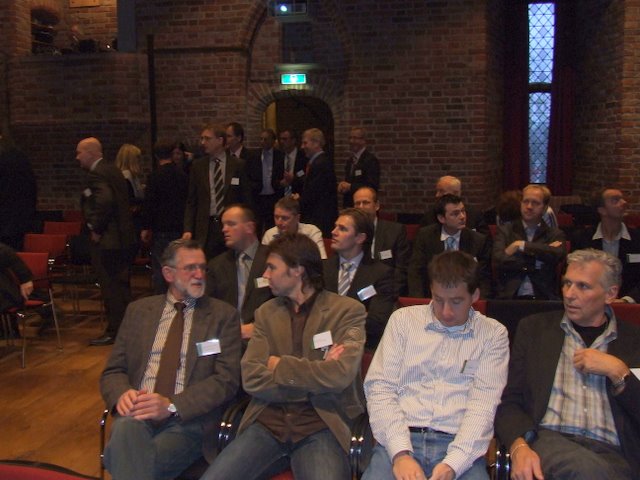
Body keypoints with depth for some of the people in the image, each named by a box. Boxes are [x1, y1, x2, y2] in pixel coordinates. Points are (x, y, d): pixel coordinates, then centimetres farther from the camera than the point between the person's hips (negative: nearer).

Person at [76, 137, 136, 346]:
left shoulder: (96, 174, -15)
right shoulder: (113, 171, 14)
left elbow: (105, 200, -30)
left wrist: (96, 229, -19)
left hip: (106, 240, -10)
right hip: (123, 237, 10)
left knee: (110, 287, -2)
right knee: (121, 285, 15)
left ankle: (114, 332, 6)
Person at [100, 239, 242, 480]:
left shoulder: (223, 315, 8)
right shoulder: (138, 310, 15)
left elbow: (226, 379, -1)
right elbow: (113, 371, 14)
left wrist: (172, 405, -16)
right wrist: (122, 394, -11)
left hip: (188, 419, -2)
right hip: (138, 412, 2)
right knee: (126, 428, -34)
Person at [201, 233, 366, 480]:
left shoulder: (348, 310, -1)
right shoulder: (266, 313, 11)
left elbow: (339, 375, -15)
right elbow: (251, 378, 0)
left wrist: (279, 365, -4)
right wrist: (314, 375, -8)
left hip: (321, 425, -3)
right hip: (267, 422, 3)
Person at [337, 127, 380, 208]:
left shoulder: (371, 160, -11)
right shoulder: (351, 159, 14)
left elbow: (373, 186, -20)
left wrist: (350, 187, -22)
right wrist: (343, 186, -2)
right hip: (349, 206, 7)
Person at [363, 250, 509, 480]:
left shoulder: (493, 334, 9)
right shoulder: (403, 319, 10)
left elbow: (484, 403, -1)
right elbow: (379, 387, 3)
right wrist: (401, 453, -10)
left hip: (459, 444, 0)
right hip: (401, 438, 0)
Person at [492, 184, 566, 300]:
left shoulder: (555, 234, 12)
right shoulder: (504, 231, 10)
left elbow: (558, 255, -9)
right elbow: (499, 261, -5)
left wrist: (522, 245, -7)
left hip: (543, 298, 1)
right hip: (509, 297, 0)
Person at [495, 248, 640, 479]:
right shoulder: (534, 328, 15)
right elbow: (509, 401, 7)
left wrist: (618, 373, -3)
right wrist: (519, 447, -12)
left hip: (612, 453, 1)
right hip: (547, 439, 0)